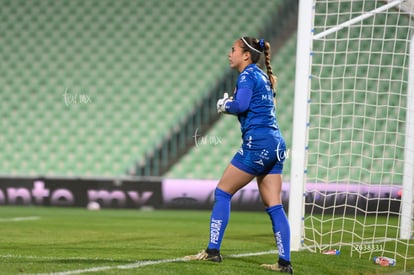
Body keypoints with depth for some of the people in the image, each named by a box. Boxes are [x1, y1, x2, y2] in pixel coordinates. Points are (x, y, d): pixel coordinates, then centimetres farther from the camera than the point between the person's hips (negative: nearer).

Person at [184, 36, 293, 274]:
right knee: (274, 206, 5)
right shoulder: (263, 77, 22)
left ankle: (213, 250, -2)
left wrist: (225, 105, -1)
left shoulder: (248, 75, -5)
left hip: (258, 143, -9)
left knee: (223, 192, 0)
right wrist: (231, 103, 12)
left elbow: (240, 105, -20)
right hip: (277, 144, 9)